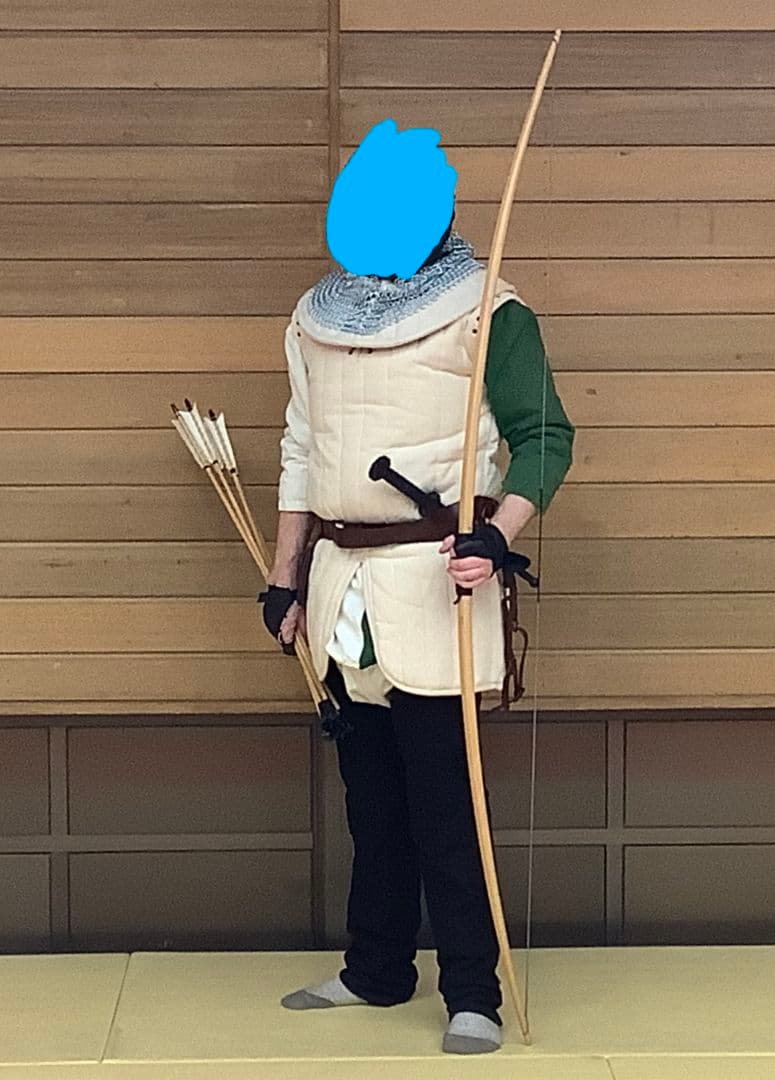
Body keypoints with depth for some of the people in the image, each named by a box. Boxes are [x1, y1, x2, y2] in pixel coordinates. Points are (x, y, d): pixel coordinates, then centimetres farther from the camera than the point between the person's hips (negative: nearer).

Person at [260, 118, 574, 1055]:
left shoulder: (485, 312, -4)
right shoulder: (316, 318, 13)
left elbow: (545, 436, -6)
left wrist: (498, 532, -22)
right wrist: (284, 580, 17)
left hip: (432, 584, -6)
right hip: (342, 584, 6)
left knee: (443, 798, -5)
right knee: (370, 793, 14)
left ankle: (472, 994, 3)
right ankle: (377, 970, 26)